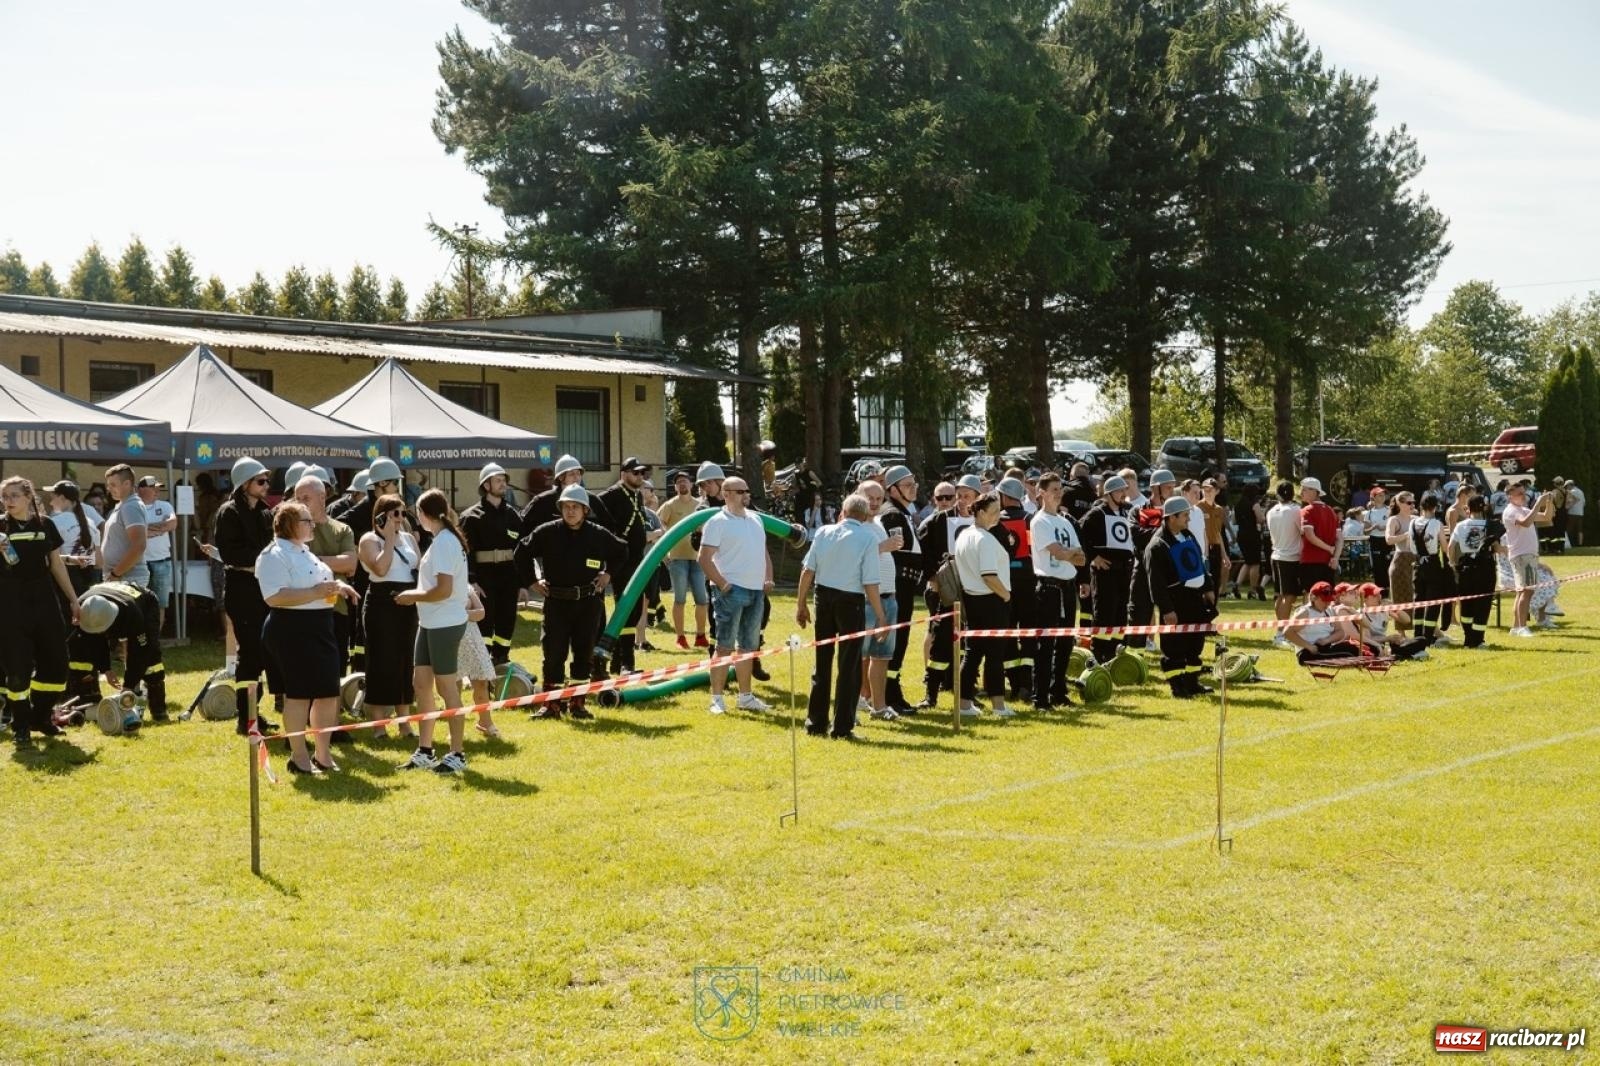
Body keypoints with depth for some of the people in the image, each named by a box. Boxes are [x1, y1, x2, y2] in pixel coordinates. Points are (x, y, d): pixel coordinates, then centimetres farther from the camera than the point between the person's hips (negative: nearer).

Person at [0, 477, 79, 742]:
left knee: (55, 661, 3)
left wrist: (73, 600, 12)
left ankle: (41, 717, 19)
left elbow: (56, 565, 12)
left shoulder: (45, 525, 4)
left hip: (43, 602, 3)